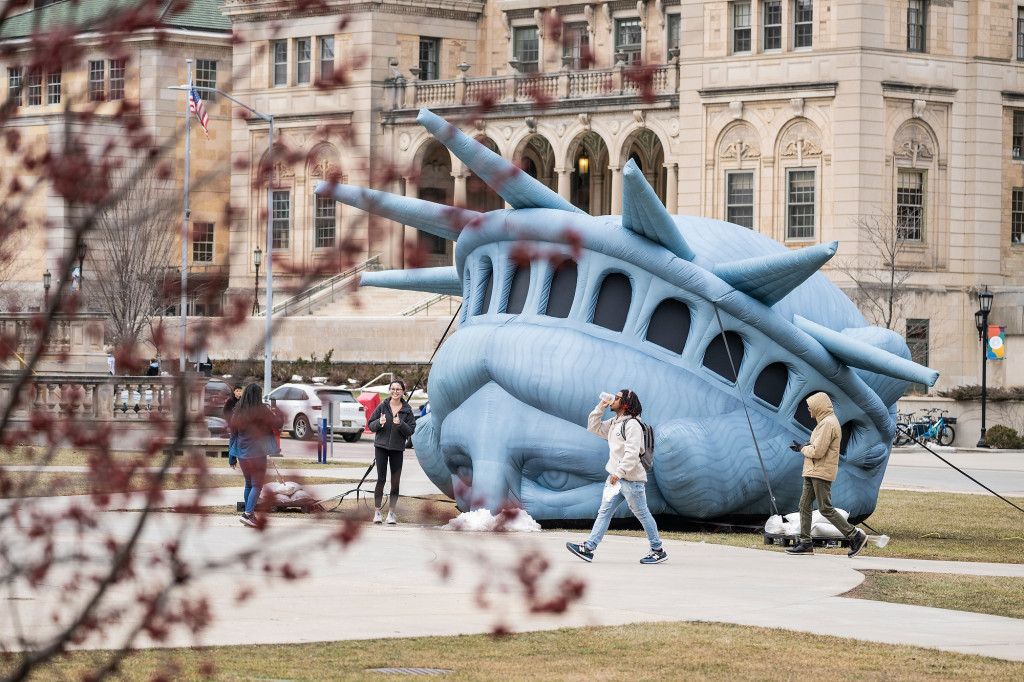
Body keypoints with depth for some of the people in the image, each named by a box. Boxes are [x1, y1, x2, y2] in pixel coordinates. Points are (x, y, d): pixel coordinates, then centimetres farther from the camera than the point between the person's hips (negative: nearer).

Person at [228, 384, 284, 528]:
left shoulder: (237, 412, 4)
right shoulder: (261, 411, -12)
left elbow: (232, 434, 8)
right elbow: (277, 424, -4)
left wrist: (231, 457, 14)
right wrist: (278, 414, 19)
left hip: (242, 455, 5)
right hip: (257, 454, -5)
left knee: (249, 484, 19)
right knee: (257, 485, -1)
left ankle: (249, 512, 21)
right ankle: (248, 513, -14)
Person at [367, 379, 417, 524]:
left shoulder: (407, 410, 3)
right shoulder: (382, 407, 3)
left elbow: (411, 430, 0)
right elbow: (371, 425, 6)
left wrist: (400, 424, -17)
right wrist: (379, 423, -15)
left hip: (397, 448, 1)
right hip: (381, 447, -1)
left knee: (395, 481, 1)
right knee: (381, 479, -5)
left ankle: (391, 512, 9)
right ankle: (377, 511, 1)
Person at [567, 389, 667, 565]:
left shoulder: (632, 424, -14)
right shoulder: (613, 424, 15)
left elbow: (632, 453, -22)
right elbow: (593, 427, 24)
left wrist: (619, 472, -28)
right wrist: (600, 407, 12)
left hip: (631, 478, -9)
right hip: (617, 478, 9)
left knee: (642, 513, 0)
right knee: (604, 512, 1)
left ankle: (658, 551, 10)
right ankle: (589, 548, -3)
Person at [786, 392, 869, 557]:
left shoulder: (828, 423, -17)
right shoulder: (826, 422, 17)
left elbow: (817, 452, -22)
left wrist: (802, 449, -5)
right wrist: (804, 447, 6)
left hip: (822, 473, -11)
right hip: (813, 472, 11)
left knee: (826, 509, -8)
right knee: (804, 505, 8)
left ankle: (856, 536, -4)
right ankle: (805, 543, 10)